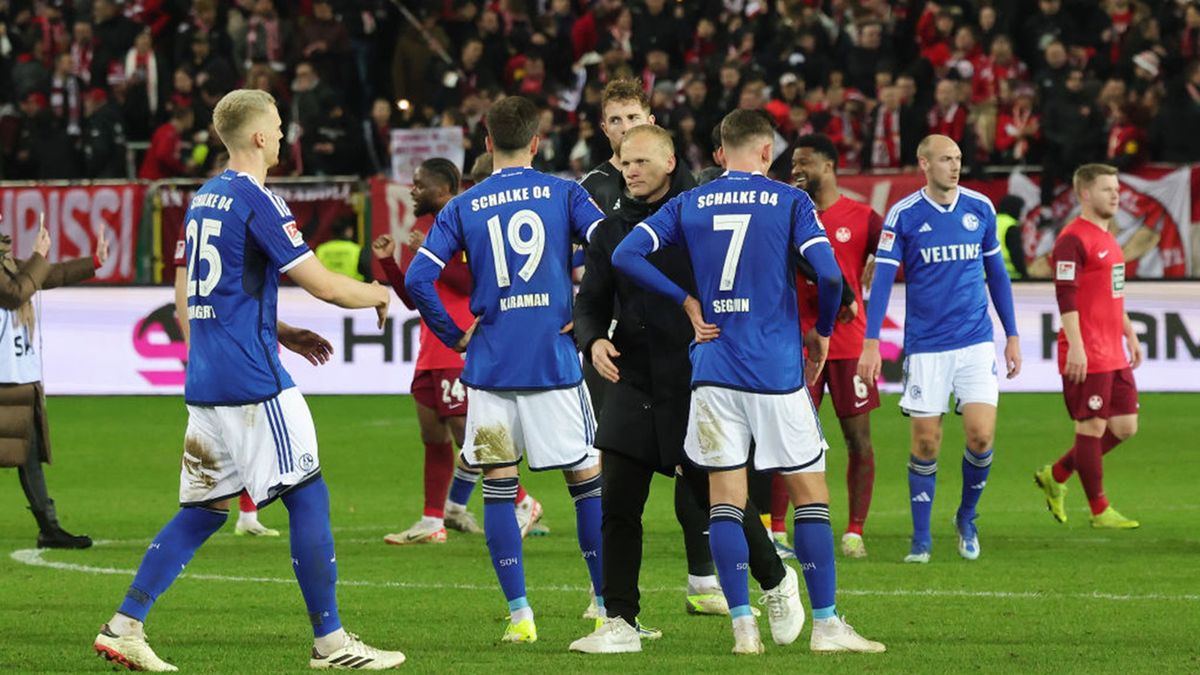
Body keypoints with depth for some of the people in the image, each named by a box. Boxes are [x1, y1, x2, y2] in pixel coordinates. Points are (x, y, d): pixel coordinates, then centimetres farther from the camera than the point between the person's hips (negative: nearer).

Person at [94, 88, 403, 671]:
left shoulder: (204, 198, 15)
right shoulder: (257, 201, -12)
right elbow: (321, 283, -13)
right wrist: (377, 294, 6)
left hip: (204, 381, 9)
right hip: (252, 381, -9)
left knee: (203, 509, 11)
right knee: (307, 497, -3)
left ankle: (123, 625, 5)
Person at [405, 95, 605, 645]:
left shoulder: (462, 208, 5)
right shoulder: (564, 194, 2)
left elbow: (418, 280, -3)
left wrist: (455, 336, 6)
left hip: (490, 366, 1)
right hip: (555, 363, -1)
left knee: (498, 486, 7)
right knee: (587, 479, 8)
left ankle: (519, 614, 3)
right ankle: (608, 606, 9)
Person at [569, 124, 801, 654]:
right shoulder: (610, 233, 10)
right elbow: (590, 302, 12)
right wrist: (593, 339, -8)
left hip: (694, 386, -4)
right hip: (632, 386, 4)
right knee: (617, 506, -2)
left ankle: (777, 582, 27)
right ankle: (620, 623, 4)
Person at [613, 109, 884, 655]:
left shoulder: (688, 205, 7)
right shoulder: (788, 201, 0)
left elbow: (625, 255, -1)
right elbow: (828, 273, -12)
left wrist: (687, 302, 3)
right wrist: (823, 333, 5)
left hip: (714, 366, 2)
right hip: (778, 370, -2)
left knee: (724, 498, 4)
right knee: (810, 493, 5)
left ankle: (742, 625, 0)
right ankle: (825, 625, 2)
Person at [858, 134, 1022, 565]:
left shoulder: (980, 208, 4)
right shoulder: (903, 215, -5)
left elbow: (996, 273, 14)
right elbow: (882, 278, -7)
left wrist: (1012, 336, 13)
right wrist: (871, 342, -16)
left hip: (976, 342, 2)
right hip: (926, 346, -2)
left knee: (981, 435, -9)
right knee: (925, 444, 0)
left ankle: (967, 517, 16)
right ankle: (921, 539, 12)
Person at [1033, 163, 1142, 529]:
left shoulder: (1107, 239, 18)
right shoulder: (1073, 239, -12)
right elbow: (1066, 296, -18)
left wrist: (1130, 335, 24)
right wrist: (1075, 347, -24)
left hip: (1114, 355, 10)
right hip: (1087, 356, -10)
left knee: (1125, 425, 9)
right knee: (1092, 426, -2)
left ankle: (1056, 475, 22)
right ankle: (1099, 511, 6)